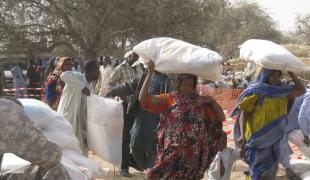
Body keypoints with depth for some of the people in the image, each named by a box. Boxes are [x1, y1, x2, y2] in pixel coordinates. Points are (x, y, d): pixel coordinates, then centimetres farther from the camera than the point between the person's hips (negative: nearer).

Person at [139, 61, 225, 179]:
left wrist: (211, 101, -6)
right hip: (172, 152, -2)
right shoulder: (170, 99, 3)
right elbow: (143, 98, -6)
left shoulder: (200, 101, 8)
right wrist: (149, 74, -10)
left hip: (192, 154, 2)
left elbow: (221, 118, 8)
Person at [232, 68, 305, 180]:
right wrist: (242, 135, -27)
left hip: (274, 139, 7)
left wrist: (290, 72, 2)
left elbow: (301, 90, 10)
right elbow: (243, 112, -16)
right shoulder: (255, 91, -12)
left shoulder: (282, 92, 7)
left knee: (271, 171, 18)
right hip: (258, 139, -7)